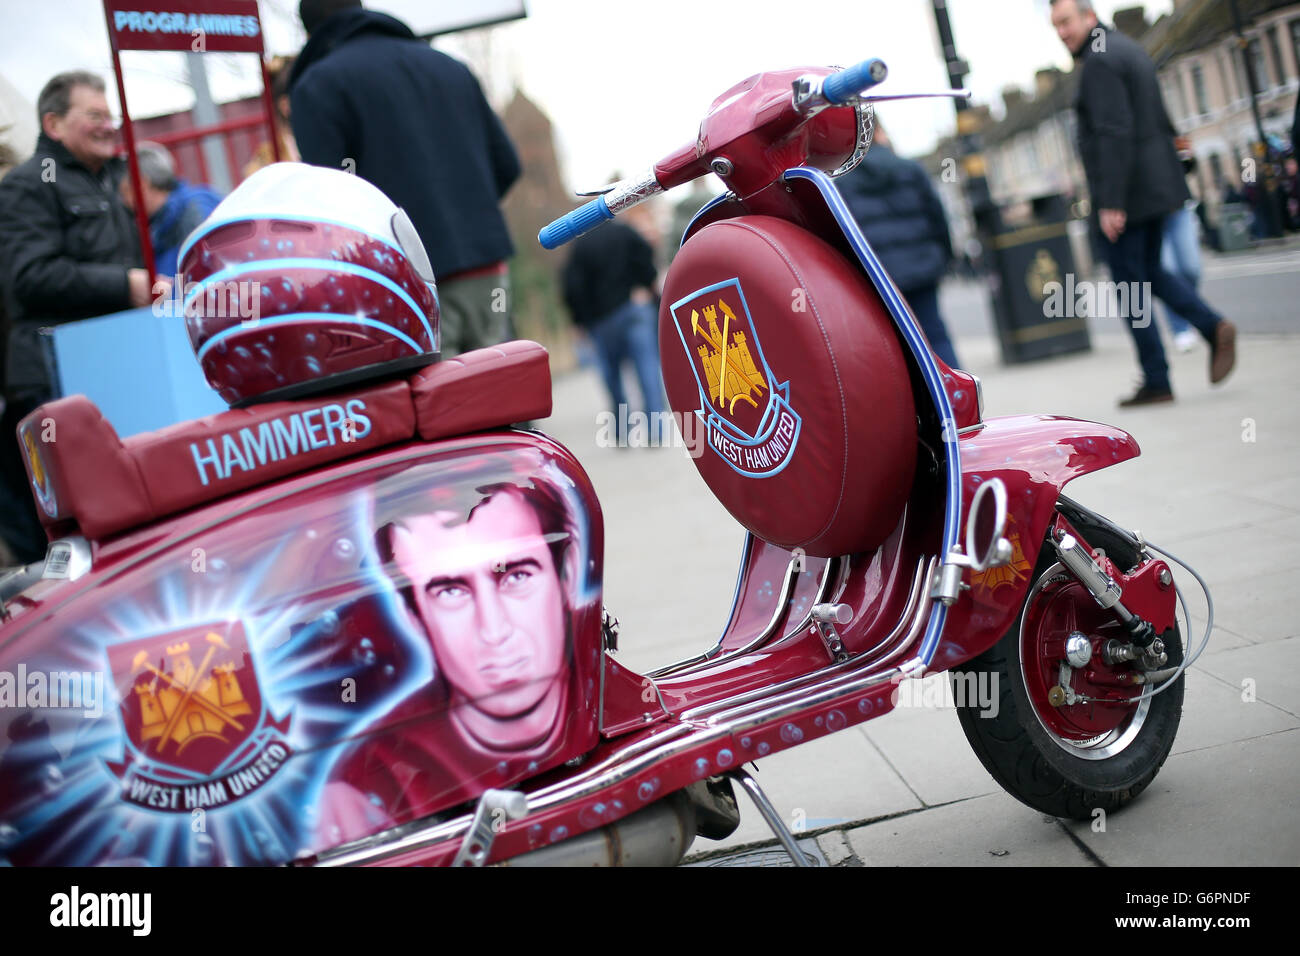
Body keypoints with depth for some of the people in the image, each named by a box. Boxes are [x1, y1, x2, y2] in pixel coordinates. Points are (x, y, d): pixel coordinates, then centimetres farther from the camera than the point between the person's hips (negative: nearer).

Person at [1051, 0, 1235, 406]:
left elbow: (1114, 134, -23)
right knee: (1150, 271, 19)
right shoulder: (1129, 48, 17)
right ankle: (1214, 327, 2)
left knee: (1129, 283, -2)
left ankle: (1156, 382, 2)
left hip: (1126, 194, -10)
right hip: (1159, 183, 10)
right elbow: (1160, 119, 21)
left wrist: (1111, 202, -25)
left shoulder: (1099, 61, -14)